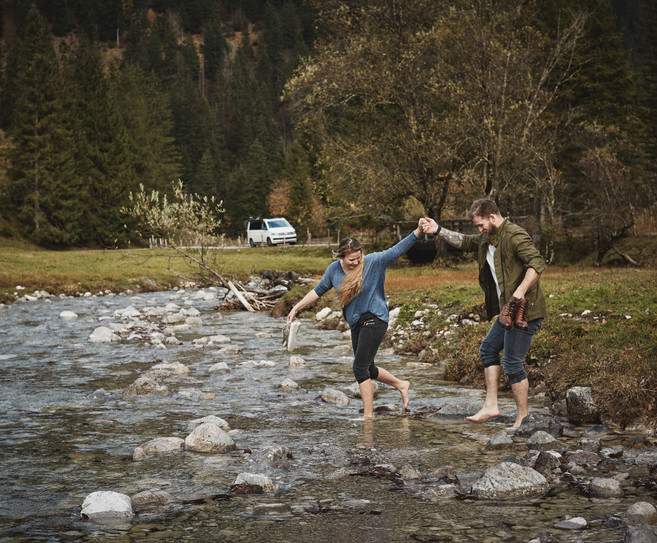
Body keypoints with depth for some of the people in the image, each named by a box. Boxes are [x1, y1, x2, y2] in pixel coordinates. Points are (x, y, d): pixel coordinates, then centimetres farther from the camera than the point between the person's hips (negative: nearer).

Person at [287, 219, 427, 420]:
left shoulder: (374, 262, -11)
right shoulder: (334, 269, 3)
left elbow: (397, 249, -18)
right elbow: (319, 290, 15)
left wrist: (418, 231, -30)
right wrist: (297, 307, 14)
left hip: (374, 319, -7)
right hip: (356, 324, 7)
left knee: (360, 369, -14)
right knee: (368, 369, 16)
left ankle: (368, 416, -8)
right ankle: (401, 385, 40)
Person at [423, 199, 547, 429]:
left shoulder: (515, 236, -17)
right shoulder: (487, 239, 14)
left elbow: (537, 264, -28)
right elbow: (464, 242, 32)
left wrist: (520, 292, -34)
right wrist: (438, 230, 25)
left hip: (525, 310, -11)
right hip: (509, 310, 11)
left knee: (512, 362, -7)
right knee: (488, 349, 17)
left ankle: (523, 418, 2)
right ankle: (490, 406, 19)